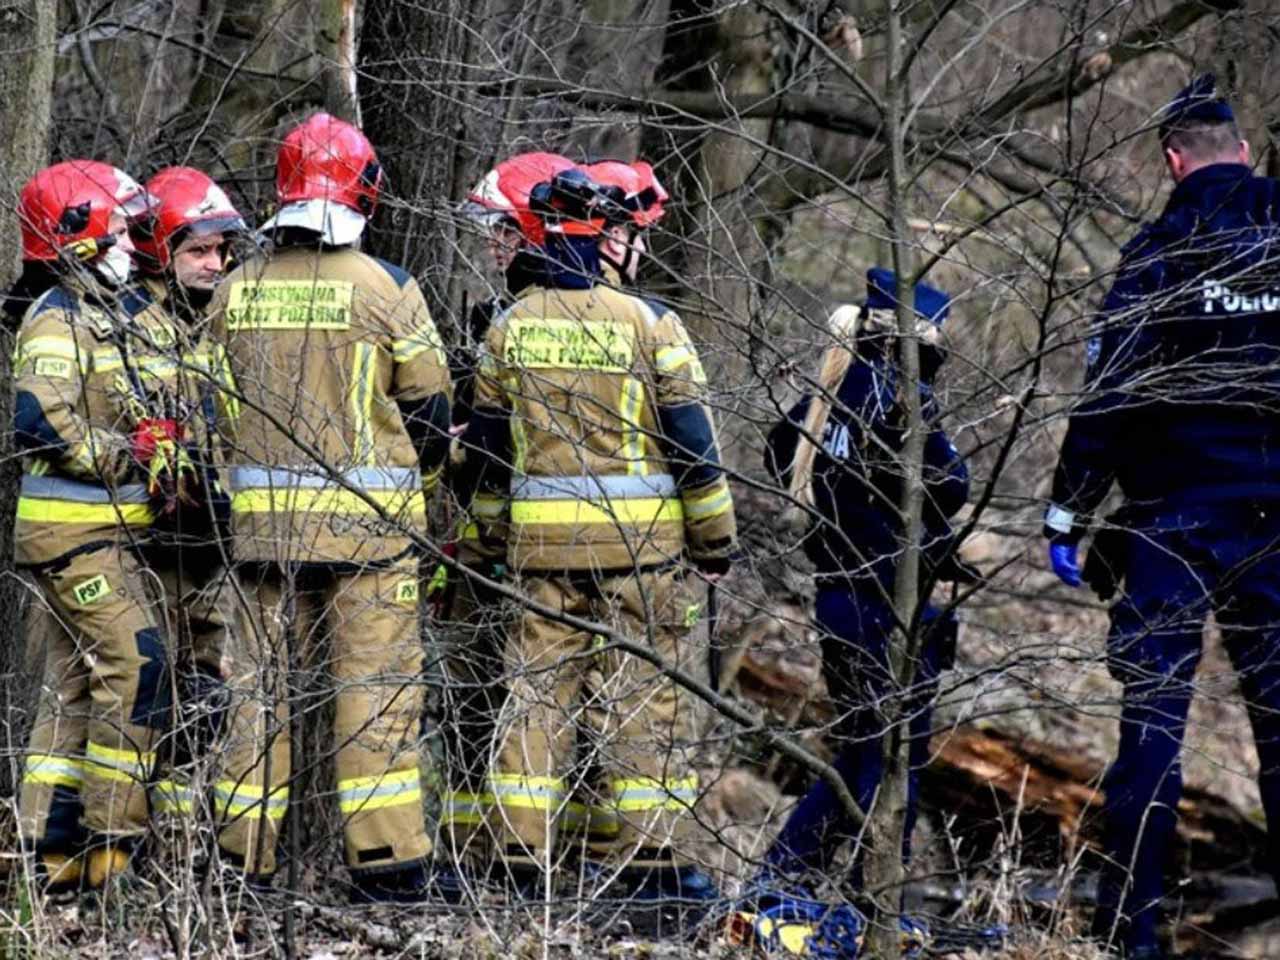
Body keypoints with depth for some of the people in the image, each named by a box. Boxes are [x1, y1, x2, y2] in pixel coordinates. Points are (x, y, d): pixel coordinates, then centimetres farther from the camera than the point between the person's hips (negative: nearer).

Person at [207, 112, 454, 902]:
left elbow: (217, 406, 12)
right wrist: (420, 484, 15)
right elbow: (429, 404, -2)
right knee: (377, 681, 0)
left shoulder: (236, 291, 6)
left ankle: (244, 857, 10)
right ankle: (386, 859, -1)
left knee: (264, 680, 10)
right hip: (368, 513, -4)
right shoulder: (385, 288, -8)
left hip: (262, 512, 4)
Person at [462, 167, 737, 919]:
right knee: (646, 687, 1)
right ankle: (651, 852, 0)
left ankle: (523, 849, 6)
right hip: (640, 535, -3)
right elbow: (693, 438, -6)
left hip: (542, 537, 3)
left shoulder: (511, 326, 4)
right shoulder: (647, 323, -8)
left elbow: (489, 441, 13)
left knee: (540, 684, 8)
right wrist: (716, 535, 3)